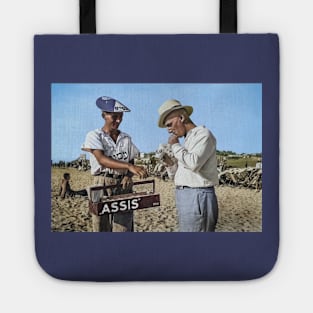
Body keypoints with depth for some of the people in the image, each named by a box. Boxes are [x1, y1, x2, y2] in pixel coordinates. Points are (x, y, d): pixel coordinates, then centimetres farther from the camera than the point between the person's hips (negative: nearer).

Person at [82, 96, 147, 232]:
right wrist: (129, 166, -29)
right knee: (102, 227, -3)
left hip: (123, 186, 3)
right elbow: (102, 160, -16)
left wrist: (129, 176, -8)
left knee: (123, 227, -5)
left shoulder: (126, 138, 14)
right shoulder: (94, 135, 0)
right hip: (102, 185, -3)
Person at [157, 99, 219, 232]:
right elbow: (177, 175, 23)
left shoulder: (203, 134, -5)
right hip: (186, 197, 9)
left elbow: (194, 163, -24)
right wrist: (169, 162, 5)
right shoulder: (188, 139, 20)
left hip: (198, 197, -9)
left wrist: (175, 145, -9)